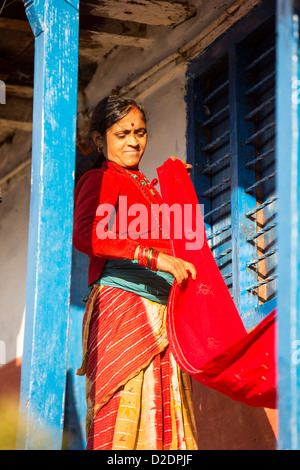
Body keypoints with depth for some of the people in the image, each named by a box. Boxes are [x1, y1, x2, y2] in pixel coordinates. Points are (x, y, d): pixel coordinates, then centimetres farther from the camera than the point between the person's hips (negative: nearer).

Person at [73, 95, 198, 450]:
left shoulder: (148, 187, 28)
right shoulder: (99, 180, 5)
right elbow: (85, 235, -16)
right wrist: (155, 257, -22)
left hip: (161, 311, 7)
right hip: (121, 302, -7)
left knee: (163, 415, -2)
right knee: (123, 409, -16)